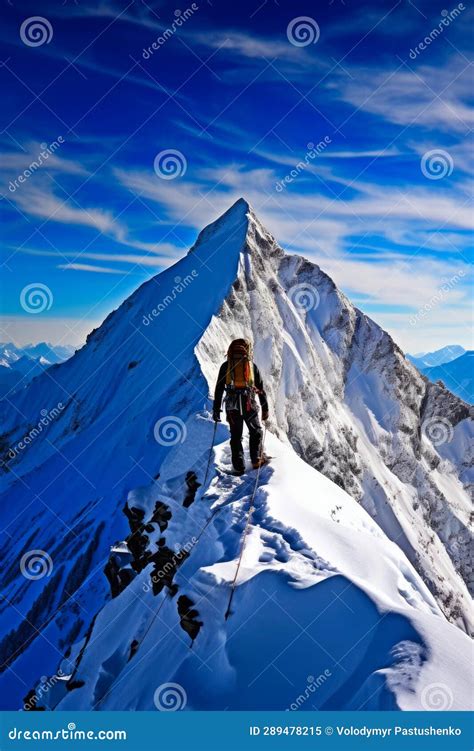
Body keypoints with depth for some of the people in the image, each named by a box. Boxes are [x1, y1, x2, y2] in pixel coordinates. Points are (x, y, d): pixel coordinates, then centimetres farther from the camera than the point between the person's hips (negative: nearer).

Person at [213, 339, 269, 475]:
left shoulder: (226, 366, 11)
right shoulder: (252, 365, 11)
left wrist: (216, 409, 10)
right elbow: (261, 389, 10)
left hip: (232, 405, 1)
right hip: (249, 404, -1)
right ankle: (257, 460, 9)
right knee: (256, 431, 17)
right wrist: (265, 409, 14)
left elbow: (219, 389, 8)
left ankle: (239, 467, 3)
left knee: (236, 436, 8)